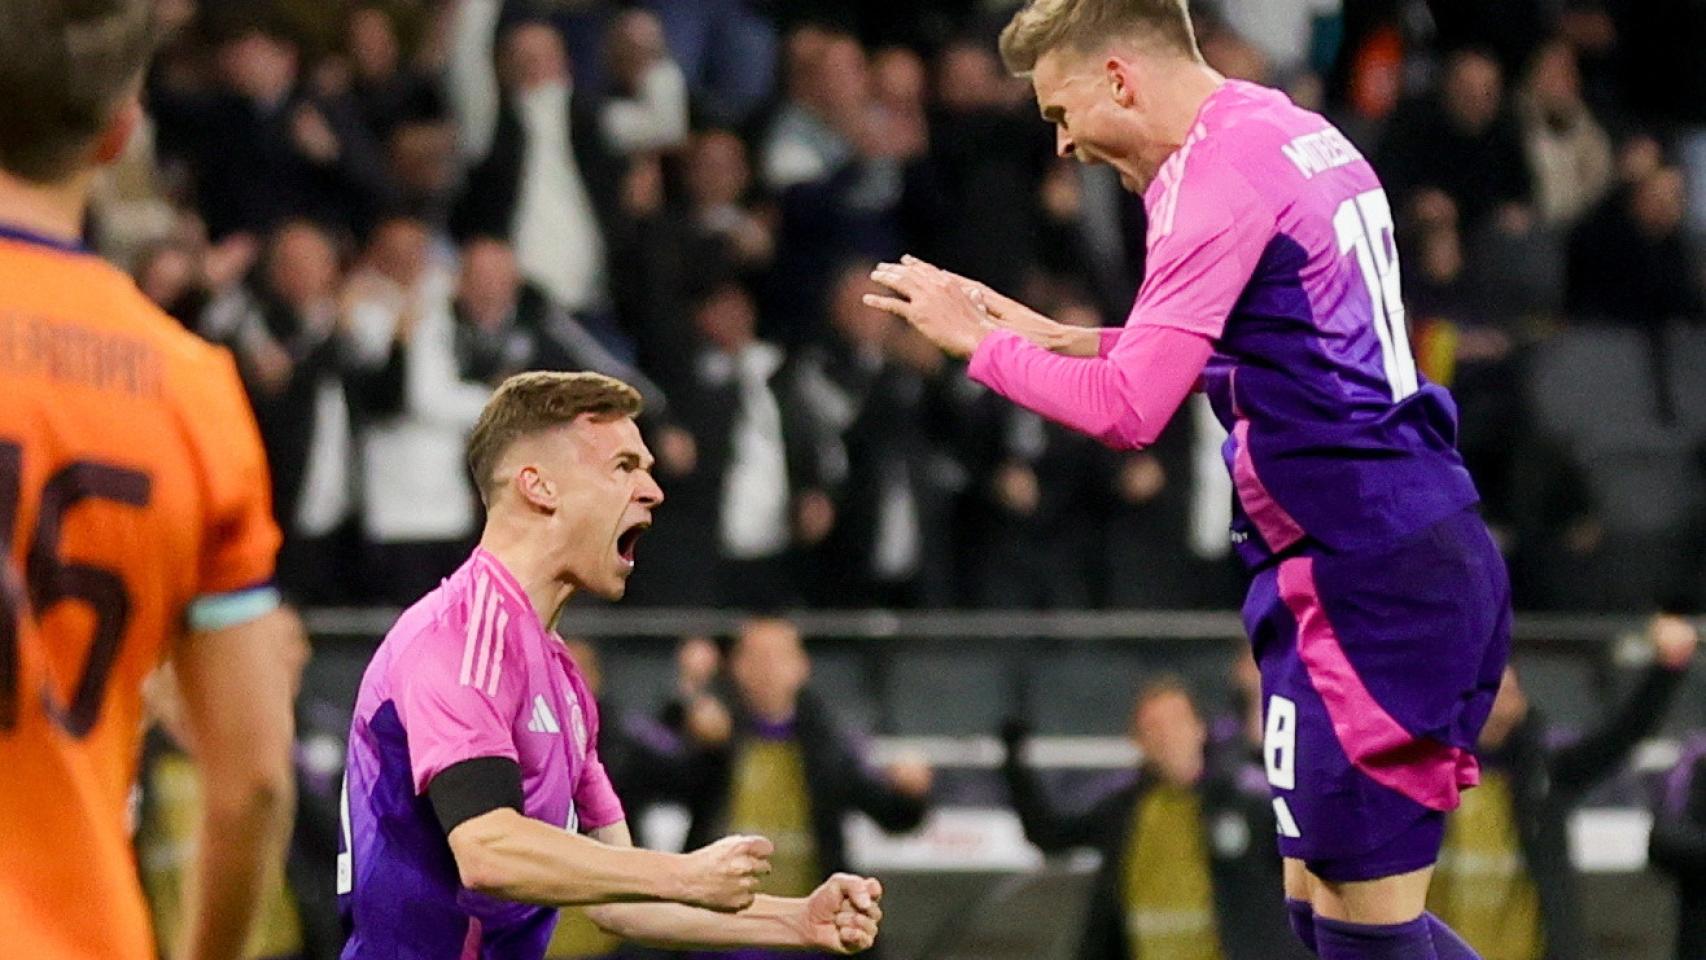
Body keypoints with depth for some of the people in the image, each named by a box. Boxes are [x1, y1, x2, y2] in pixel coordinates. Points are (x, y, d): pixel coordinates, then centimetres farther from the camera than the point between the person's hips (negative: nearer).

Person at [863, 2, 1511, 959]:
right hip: (1432, 548, 10)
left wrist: (979, 340, -3)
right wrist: (1081, 342, 19)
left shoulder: (1218, 177, -13)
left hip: (1363, 582, -10)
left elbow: (1126, 410, -18)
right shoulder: (1300, 136, 16)